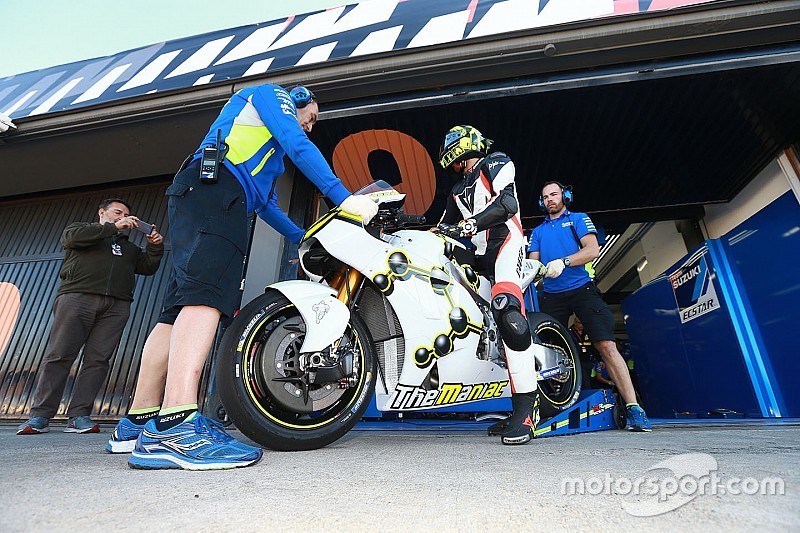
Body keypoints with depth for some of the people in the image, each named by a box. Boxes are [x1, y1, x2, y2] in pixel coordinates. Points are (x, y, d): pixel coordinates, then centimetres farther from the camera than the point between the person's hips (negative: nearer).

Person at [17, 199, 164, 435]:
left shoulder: (128, 246, 31)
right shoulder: (79, 229, 22)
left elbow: (148, 267, 21)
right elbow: (73, 237, -2)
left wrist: (155, 247, 5)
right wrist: (113, 228, -5)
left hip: (116, 306, 3)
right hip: (77, 297, -2)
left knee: (98, 360, -6)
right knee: (59, 356, -6)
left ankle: (79, 415, -4)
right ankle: (40, 416, -1)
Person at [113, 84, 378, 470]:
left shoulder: (271, 144, 41)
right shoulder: (271, 94, 17)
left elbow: (266, 204, 37)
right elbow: (299, 146, -3)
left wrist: (304, 239, 32)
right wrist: (344, 197, -9)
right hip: (215, 185, -10)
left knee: (181, 310, 2)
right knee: (207, 294, -28)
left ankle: (139, 422, 5)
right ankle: (175, 428, -40)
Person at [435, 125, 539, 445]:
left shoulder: (495, 163, 8)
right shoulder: (457, 191, 30)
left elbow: (507, 203, -11)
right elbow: (444, 228, 26)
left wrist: (468, 225, -22)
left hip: (505, 242, -8)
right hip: (478, 256, 8)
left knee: (507, 310, -33)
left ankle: (526, 406, -29)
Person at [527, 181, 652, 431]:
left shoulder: (579, 219, 11)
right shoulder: (538, 231, 21)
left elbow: (593, 250, -5)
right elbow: (533, 262, 12)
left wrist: (563, 262, -20)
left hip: (582, 289, -3)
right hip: (551, 296, 3)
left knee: (607, 346, -12)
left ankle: (633, 408, -5)